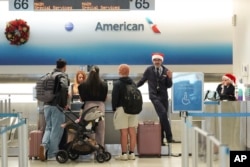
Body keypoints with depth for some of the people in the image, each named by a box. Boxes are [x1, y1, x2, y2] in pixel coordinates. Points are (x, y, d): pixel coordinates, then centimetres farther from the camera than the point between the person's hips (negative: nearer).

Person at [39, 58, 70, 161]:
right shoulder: (63, 75, -7)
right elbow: (64, 88, -25)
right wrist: (65, 103, -17)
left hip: (47, 105, 6)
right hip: (57, 106, -6)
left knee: (49, 127, 16)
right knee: (56, 130, 1)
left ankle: (44, 144, -10)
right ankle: (52, 154, 4)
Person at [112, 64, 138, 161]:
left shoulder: (117, 84, -8)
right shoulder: (133, 83, 12)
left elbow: (114, 98, -9)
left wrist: (114, 108, 3)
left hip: (121, 109, -6)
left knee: (124, 132, -5)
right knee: (132, 132, 5)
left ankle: (124, 154, -3)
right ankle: (131, 153, 7)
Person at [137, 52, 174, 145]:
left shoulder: (165, 71, 2)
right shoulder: (149, 70, -2)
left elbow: (169, 85, 4)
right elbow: (142, 80, 11)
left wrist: (169, 78, -13)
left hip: (164, 96, 3)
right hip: (154, 95, -3)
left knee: (163, 117, 6)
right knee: (163, 114, -22)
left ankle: (161, 139, 17)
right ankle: (169, 137, -18)